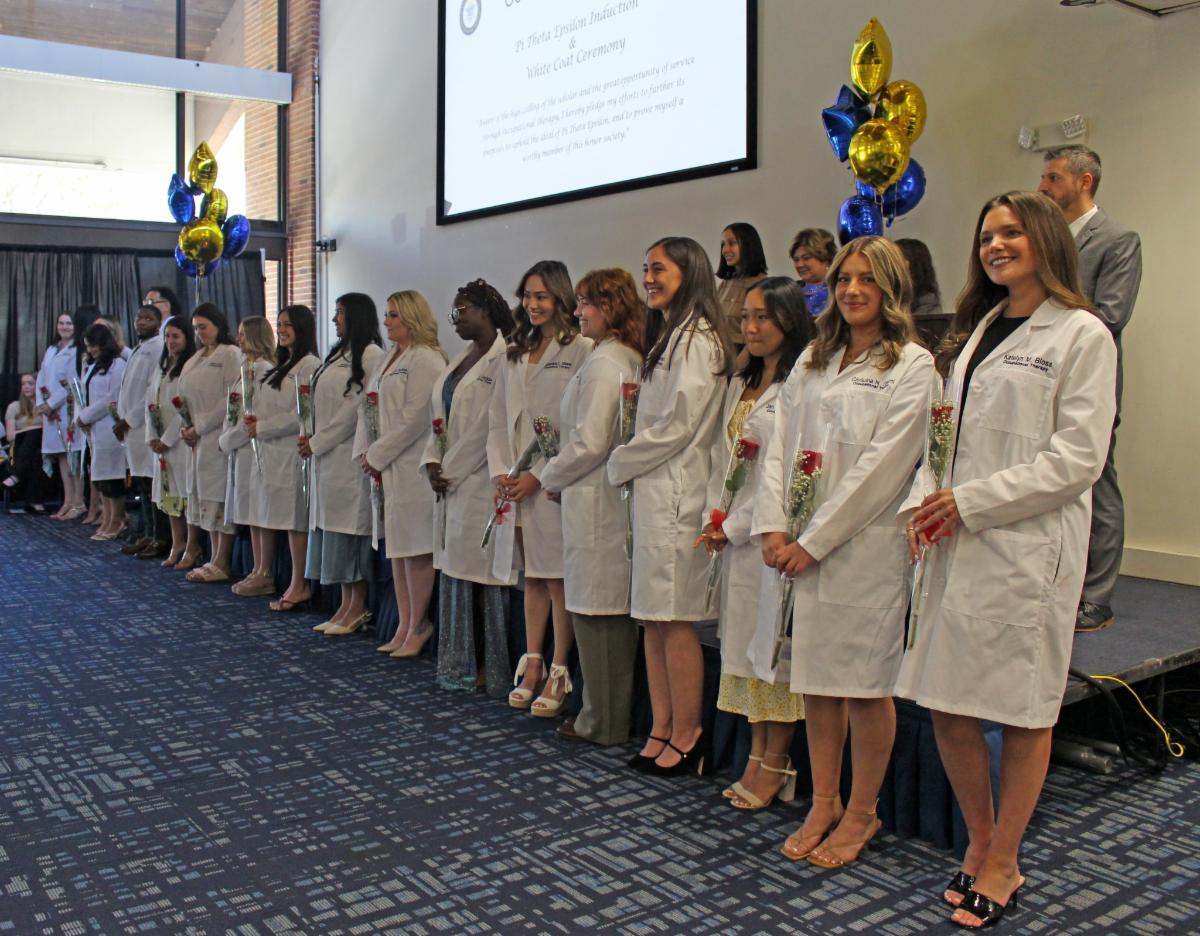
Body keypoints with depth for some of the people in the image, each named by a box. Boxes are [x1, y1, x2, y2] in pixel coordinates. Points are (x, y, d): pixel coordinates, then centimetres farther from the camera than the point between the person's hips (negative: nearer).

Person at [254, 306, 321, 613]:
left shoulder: (309, 365, -10)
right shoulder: (283, 365, 20)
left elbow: (301, 414, -16)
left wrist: (262, 428, -11)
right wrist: (256, 420, 5)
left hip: (293, 451, -9)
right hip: (275, 452, 9)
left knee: (295, 521, -4)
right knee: (287, 520, 9)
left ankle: (299, 586, 3)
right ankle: (298, 584, 13)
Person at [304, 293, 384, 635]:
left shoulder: (371, 355, -9)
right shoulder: (337, 355, 18)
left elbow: (355, 408, -14)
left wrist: (317, 442, -10)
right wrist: (312, 438, 4)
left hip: (350, 454, -9)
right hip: (328, 455, 9)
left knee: (352, 528, -4)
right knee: (334, 528, 8)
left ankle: (358, 608, 5)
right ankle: (346, 605, 14)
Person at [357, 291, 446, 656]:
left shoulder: (425, 359, -11)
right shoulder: (387, 359, 18)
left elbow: (415, 418, -18)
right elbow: (367, 406, 17)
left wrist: (378, 454, -12)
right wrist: (364, 451, 4)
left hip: (411, 465, -9)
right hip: (384, 466, 9)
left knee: (416, 548, -3)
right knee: (396, 547, 11)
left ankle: (418, 626, 8)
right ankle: (405, 626, 19)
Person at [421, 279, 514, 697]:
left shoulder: (504, 360, -11)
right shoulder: (459, 360, 18)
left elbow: (489, 428, -16)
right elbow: (439, 416, 18)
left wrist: (451, 471, -11)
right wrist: (432, 462, 3)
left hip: (480, 482, -9)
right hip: (450, 480, 9)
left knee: (482, 573, -4)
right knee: (455, 569, 11)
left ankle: (489, 667, 5)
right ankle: (459, 665, 19)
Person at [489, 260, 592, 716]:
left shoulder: (580, 350, -6)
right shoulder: (514, 354, 17)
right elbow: (499, 419, 16)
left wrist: (539, 475, -15)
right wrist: (499, 471, 2)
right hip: (515, 485, 6)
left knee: (558, 577, 0)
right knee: (532, 577, 12)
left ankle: (558, 673, 8)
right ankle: (531, 665, 19)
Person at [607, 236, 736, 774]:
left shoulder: (695, 340, -10)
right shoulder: (672, 337, 20)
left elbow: (676, 426, -16)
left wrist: (620, 464, -5)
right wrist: (628, 466, 9)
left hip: (675, 492, -10)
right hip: (654, 491, 10)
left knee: (674, 619, -5)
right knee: (652, 618, 10)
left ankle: (685, 737, 5)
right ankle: (662, 730, 17)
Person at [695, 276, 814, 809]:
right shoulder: (740, 385, 17)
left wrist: (737, 526, -11)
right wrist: (715, 517, 4)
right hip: (733, 536, 8)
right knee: (744, 643, 11)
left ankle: (775, 764, 11)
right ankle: (758, 756, 21)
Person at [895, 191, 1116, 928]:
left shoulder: (1081, 336, -4)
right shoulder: (976, 331, 17)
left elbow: (1076, 459, -12)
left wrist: (970, 502, -13)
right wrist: (926, 500, -1)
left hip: (1031, 547, -6)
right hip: (960, 545, 6)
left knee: (1025, 710, 6)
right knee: (948, 703, 9)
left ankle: (1003, 864, 21)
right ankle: (980, 842, 29)